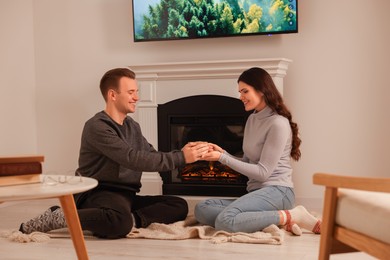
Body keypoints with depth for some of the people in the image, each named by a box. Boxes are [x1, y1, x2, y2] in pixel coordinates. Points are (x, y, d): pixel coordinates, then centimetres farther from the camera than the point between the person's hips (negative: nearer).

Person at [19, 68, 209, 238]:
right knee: (120, 223, -40)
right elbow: (133, 159, -23)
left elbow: (151, 156, 11)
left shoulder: (132, 127, 15)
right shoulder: (97, 127, -13)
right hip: (99, 193, -7)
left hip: (127, 195, 8)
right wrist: (181, 158, -23)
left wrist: (184, 152, -7)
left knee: (179, 206, -9)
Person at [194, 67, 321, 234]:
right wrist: (222, 153, 1)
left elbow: (263, 172, -14)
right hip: (256, 192, 9)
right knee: (201, 210, -10)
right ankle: (275, 219, -12)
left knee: (225, 221, -32)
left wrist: (222, 158, -14)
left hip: (277, 191, -9)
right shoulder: (252, 119, 16)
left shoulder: (278, 123, -11)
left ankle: (290, 216, -15)